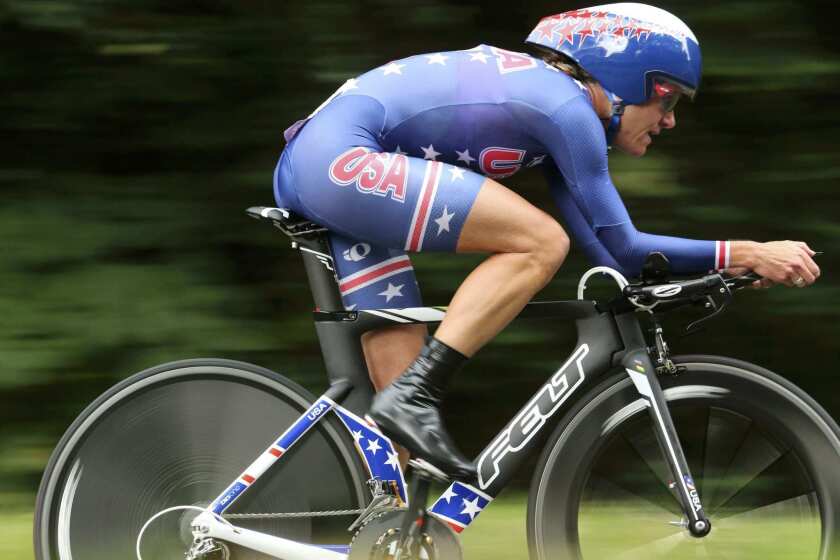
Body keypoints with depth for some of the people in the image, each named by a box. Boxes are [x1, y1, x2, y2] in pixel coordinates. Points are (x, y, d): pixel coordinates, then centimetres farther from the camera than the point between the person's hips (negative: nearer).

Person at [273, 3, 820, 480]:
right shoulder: (566, 105, -10)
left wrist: (736, 264, 13)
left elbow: (605, 252, 17)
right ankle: (414, 399, -17)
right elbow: (623, 249, -11)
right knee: (542, 242, -16)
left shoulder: (544, 97, 18)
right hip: (343, 157, -10)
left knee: (408, 393, 6)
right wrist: (746, 254, -7)